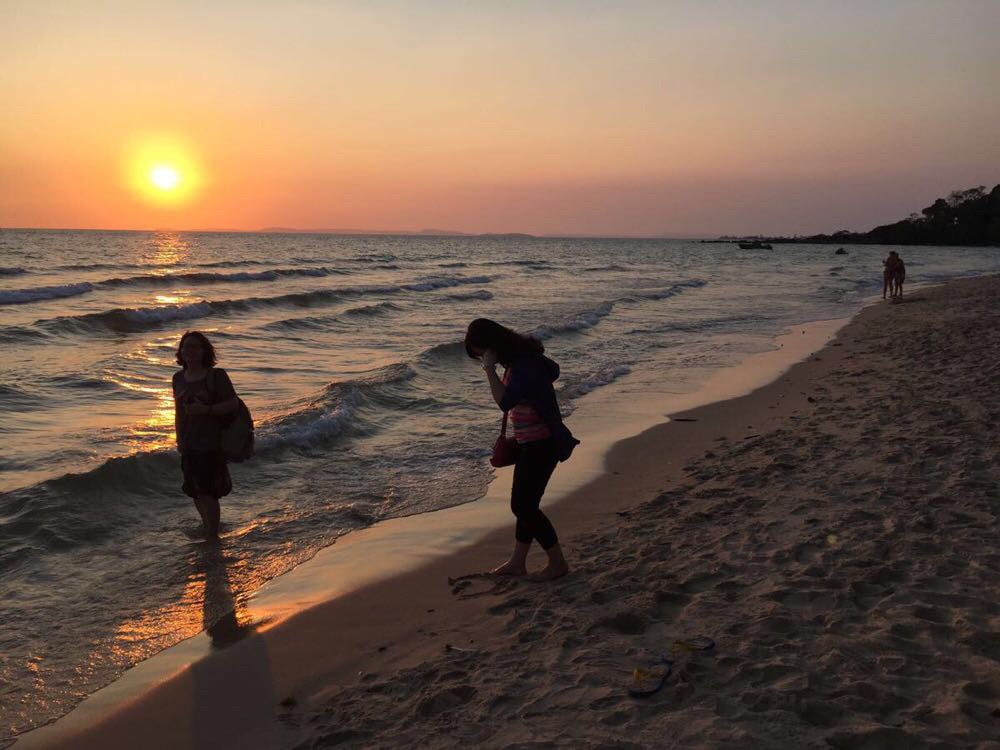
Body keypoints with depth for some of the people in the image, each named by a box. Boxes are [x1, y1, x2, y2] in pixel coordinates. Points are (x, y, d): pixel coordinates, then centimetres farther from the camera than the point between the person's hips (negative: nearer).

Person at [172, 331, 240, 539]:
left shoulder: (216, 375, -10)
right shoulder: (179, 378, 8)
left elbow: (233, 404, -13)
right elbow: (179, 412, 15)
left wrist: (206, 409, -24)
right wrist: (179, 440, 15)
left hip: (211, 443, -6)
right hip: (189, 444, 6)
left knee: (207, 492, -5)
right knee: (195, 492, 15)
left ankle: (213, 537, 8)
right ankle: (207, 526, 37)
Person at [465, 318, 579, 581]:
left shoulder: (526, 364, -24)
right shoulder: (521, 359, 6)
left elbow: (505, 402, -34)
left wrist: (489, 368, -28)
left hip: (541, 444, -10)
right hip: (531, 442, 10)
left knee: (524, 505, -2)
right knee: (524, 503, 16)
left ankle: (558, 563, 10)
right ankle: (517, 563, 26)